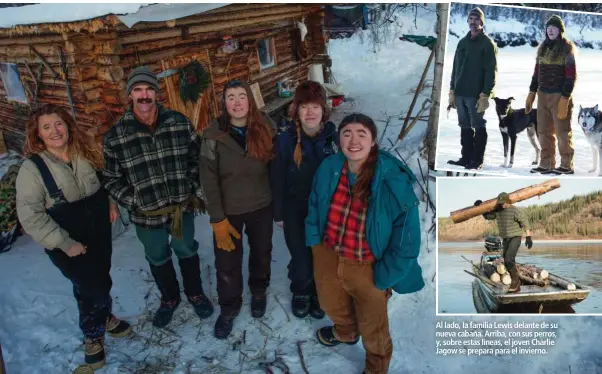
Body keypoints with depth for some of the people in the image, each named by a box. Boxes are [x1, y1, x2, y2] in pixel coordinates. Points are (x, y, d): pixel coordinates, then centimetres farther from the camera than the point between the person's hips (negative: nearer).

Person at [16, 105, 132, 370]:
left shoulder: (86, 152, -2)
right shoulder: (32, 168, -18)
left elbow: (104, 179, 18)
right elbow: (30, 216, -18)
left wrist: (111, 202, 2)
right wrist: (64, 243, -20)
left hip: (100, 234, 5)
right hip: (67, 244, -5)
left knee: (100, 282, 21)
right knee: (93, 288, 0)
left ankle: (103, 316, 50)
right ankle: (93, 334, 29)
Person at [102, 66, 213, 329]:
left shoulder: (179, 122, -7)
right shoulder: (115, 137, -11)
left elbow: (196, 160, 3)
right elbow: (112, 180, -2)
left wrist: (197, 193, -1)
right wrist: (134, 203, -11)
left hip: (183, 207, 1)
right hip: (146, 215, 0)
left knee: (187, 251, 22)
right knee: (158, 259, 21)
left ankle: (195, 293, 47)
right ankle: (169, 298, 48)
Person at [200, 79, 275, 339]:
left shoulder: (264, 129, -9)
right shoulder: (213, 135, -14)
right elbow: (208, 180, -13)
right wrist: (217, 219, -15)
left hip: (262, 207, 2)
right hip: (229, 211, -2)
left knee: (261, 254, 21)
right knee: (227, 264, 9)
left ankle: (259, 293, 49)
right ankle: (229, 308, 35)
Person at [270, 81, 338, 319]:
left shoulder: (334, 138, -11)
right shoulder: (284, 141, -16)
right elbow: (277, 180, -6)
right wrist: (279, 214, -1)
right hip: (295, 212, -1)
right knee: (301, 260, 4)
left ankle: (317, 292, 45)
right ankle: (301, 292, 38)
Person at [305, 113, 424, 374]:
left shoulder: (394, 182, -27)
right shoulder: (328, 169, -13)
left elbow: (407, 236, -19)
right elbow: (315, 208, 4)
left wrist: (384, 277, -15)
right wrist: (314, 244, 5)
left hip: (367, 266, -4)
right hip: (328, 255, 5)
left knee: (372, 326, 21)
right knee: (331, 304, 33)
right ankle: (345, 332, 68)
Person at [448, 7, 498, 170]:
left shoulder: (487, 43, -4)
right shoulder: (463, 42, 15)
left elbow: (491, 71, -10)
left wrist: (485, 95, -18)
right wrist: (452, 91, 11)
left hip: (476, 94, -6)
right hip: (460, 93, 6)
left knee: (478, 127, 0)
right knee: (465, 127, 11)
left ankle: (477, 160, 5)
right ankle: (466, 157, 18)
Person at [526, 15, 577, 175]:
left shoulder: (567, 47, -5)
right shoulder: (542, 47, 13)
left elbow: (571, 75, -9)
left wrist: (565, 98, -16)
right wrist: (532, 93, 11)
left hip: (560, 96, -6)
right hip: (543, 95, 6)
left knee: (562, 131, -2)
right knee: (544, 131, 7)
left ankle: (566, 165, 8)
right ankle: (546, 165, 14)